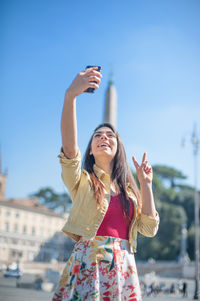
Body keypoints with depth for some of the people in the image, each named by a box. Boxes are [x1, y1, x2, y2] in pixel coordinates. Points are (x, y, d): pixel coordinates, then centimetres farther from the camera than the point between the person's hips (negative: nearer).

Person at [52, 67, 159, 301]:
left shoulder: (129, 189, 16)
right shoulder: (82, 181, 3)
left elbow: (149, 229, 7)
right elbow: (69, 147, -17)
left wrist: (146, 185, 4)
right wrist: (70, 96, -30)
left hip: (124, 270, 4)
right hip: (89, 266, -4)